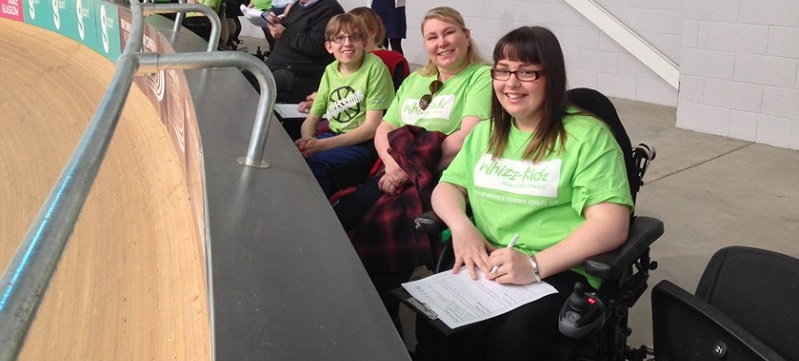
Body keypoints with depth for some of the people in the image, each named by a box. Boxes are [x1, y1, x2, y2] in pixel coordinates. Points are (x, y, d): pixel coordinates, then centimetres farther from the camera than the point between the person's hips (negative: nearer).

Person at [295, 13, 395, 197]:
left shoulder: (374, 67, -12)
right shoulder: (330, 71, 6)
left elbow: (372, 127, -16)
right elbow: (312, 119, 8)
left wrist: (323, 144, -22)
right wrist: (306, 140, -17)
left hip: (364, 142, -6)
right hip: (333, 136, 6)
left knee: (311, 161, -28)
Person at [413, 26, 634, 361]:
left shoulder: (588, 135, -4)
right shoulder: (485, 132, 18)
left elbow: (611, 225, -11)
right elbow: (447, 187, 18)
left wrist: (535, 265, -23)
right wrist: (461, 225, -6)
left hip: (559, 271, -3)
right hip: (484, 263, 4)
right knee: (434, 327, -26)